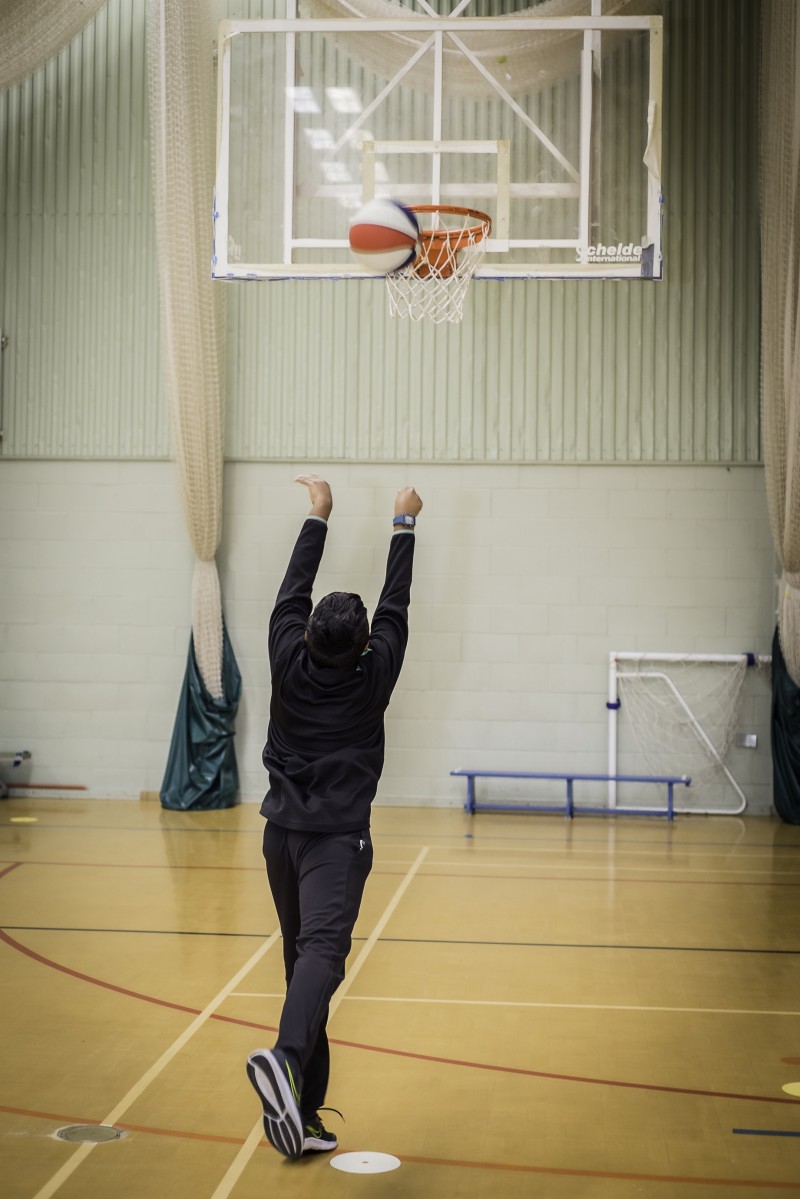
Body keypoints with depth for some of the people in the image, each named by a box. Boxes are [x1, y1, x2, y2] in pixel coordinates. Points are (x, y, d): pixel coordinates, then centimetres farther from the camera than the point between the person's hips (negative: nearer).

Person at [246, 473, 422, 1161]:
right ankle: (286, 1059, -47)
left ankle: (303, 1113, 11)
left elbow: (294, 592, 16)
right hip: (336, 838, -4)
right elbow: (395, 605, 10)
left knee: (303, 958, 11)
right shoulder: (371, 675, -2)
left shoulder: (290, 664, 3)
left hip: (282, 833, 4)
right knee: (323, 948, -20)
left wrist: (318, 516, 26)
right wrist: (404, 523, 21)